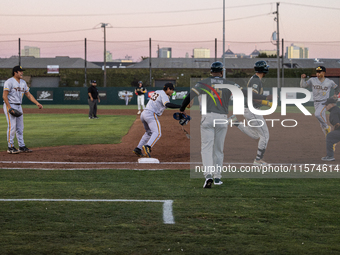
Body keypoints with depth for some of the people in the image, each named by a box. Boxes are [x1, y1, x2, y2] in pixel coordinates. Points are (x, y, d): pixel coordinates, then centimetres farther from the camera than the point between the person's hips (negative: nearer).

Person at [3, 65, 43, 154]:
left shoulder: (23, 83, 11)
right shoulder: (9, 82, -13)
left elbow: (28, 94, 14)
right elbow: (4, 96, -16)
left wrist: (37, 103, 1)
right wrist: (10, 108, -23)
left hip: (19, 107, 8)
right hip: (10, 105, -8)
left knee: (20, 127, 9)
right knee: (12, 126, -10)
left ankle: (22, 146, 14)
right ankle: (10, 147, -6)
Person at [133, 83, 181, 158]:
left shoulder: (157, 92, 21)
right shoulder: (163, 95, -5)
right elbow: (167, 105, -23)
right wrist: (180, 106, -25)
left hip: (144, 113, 9)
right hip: (151, 114, -9)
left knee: (149, 132, 25)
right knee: (157, 133, -20)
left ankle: (138, 149, 18)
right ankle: (147, 147, -43)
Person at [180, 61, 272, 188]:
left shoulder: (203, 83, 2)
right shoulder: (229, 84, 3)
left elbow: (190, 96, -4)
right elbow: (245, 92, 1)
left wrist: (182, 110, 8)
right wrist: (264, 98, 6)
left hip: (207, 118, -1)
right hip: (222, 119, 1)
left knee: (206, 148, -3)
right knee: (219, 149, 13)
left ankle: (208, 175, -21)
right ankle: (217, 177, 18)